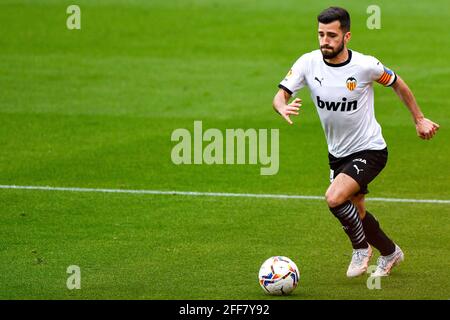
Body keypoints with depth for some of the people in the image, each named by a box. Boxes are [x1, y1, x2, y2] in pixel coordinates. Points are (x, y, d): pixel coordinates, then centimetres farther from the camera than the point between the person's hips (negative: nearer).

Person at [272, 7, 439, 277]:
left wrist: (419, 119, 5)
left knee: (335, 198, -26)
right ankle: (391, 253, 44)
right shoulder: (309, 63, -12)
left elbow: (397, 83, -1)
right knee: (356, 213, 17)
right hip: (337, 153, 6)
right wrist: (284, 108, -39)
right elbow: (281, 95, -15)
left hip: (369, 150, -6)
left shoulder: (365, 65, -19)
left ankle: (362, 248, 1)